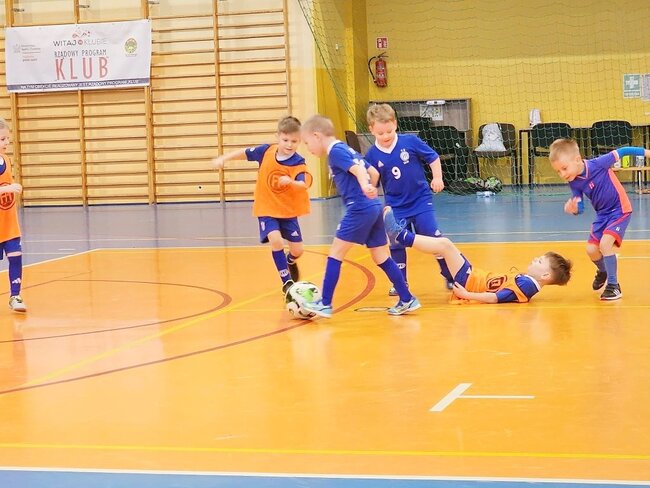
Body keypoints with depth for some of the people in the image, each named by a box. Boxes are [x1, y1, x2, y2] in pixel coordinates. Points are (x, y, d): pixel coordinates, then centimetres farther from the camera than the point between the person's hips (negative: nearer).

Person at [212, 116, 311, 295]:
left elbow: (303, 184, -36)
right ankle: (287, 281, -7)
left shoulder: (298, 163, -18)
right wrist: (223, 158, -3)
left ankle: (290, 261, 42)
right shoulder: (266, 151, -11)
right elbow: (244, 153, 4)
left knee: (298, 249, 1)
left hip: (288, 211, 0)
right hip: (266, 209, 0)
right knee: (276, 240, -23)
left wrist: (291, 182, -55)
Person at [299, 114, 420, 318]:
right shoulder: (347, 150, 20)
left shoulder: (336, 151, -7)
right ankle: (407, 300, 14)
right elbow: (373, 171, 24)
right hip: (374, 207, 9)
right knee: (381, 257, 13)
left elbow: (358, 170, -24)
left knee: (335, 253, -3)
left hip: (360, 209, -9)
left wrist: (364, 187, -42)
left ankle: (325, 304, -2)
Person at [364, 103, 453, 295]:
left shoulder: (410, 141, -12)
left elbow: (433, 157, -1)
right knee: (396, 245, 3)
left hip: (421, 201, -2)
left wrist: (437, 178, -10)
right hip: (396, 207, 2)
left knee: (435, 238, -4)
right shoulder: (372, 155, -7)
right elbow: (371, 184, 1)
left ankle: (451, 276, 10)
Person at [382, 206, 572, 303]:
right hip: (475, 276, 9)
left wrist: (466, 295, -24)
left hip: (469, 282, -9)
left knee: (445, 244, -12)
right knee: (444, 244, 12)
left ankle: (400, 234, 1)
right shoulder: (526, 280, 6)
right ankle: (401, 234, 25)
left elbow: (495, 298, -26)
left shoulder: (526, 285, -22)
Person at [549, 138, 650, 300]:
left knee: (605, 243, -22)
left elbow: (621, 152, -18)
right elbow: (580, 208, -3)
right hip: (602, 214, 6)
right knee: (591, 249, 4)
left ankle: (613, 286, -9)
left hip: (620, 210, -6)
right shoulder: (574, 183, -9)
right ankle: (602, 271, 38)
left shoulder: (597, 164, -26)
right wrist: (573, 209, -27)